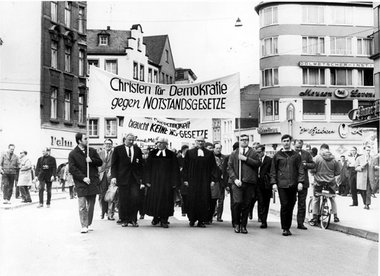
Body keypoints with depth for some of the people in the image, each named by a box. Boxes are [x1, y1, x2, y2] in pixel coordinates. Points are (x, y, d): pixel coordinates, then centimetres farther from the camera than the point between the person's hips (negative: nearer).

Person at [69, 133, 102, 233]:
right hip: (81, 183, -4)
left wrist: (92, 160, -8)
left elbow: (100, 162, 13)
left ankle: (89, 224, 18)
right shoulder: (73, 154, -2)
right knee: (82, 206, -8)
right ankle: (84, 226, -4)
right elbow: (71, 169, -6)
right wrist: (83, 178, -14)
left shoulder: (92, 151, 11)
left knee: (91, 205, 7)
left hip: (93, 182, 4)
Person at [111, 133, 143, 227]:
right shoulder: (118, 149, 4)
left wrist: (141, 177, 6)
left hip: (135, 178, 2)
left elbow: (140, 165, 13)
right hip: (123, 178, -2)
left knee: (135, 198, -6)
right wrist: (113, 176, -8)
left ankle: (133, 219, 4)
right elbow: (114, 164, 2)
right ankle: (124, 219, 12)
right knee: (123, 200, 1)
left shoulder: (138, 150, 11)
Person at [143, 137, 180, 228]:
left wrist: (174, 182, -5)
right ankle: (156, 217, 24)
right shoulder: (152, 153, 5)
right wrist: (147, 180, -3)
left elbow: (175, 169, 1)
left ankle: (164, 220, 8)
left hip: (167, 181, -1)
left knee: (166, 200, -1)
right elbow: (147, 168, 5)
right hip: (154, 180, 2)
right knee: (154, 199, 4)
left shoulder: (171, 155, 1)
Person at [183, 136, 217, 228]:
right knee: (192, 200, -1)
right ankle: (192, 219, 10)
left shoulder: (209, 153, 9)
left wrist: (213, 179, 0)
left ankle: (201, 221, 5)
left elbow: (213, 167, 8)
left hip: (205, 181, 1)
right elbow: (185, 167, 6)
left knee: (204, 200, -2)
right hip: (192, 181, -1)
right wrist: (185, 179, -1)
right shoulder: (189, 153, 7)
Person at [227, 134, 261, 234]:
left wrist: (246, 159, -10)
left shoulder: (253, 153, 12)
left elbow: (258, 163, -4)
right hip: (237, 182, 0)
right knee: (237, 202, -13)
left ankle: (243, 226, 13)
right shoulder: (234, 154, 14)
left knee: (246, 205, 2)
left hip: (249, 182, 1)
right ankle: (237, 224, 5)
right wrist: (235, 179, -6)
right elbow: (229, 167, 8)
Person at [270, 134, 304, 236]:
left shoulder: (296, 155, 10)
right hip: (282, 185, -2)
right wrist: (274, 183, -1)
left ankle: (288, 228, 14)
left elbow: (300, 170, 7)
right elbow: (273, 170, 8)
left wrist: (300, 182, -5)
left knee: (290, 207, 5)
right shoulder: (277, 155, 7)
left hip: (293, 185, 2)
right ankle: (284, 228, -1)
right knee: (284, 205, -8)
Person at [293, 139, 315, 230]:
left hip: (303, 182, 2)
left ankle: (300, 223, 12)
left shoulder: (307, 154, 6)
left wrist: (305, 164, -11)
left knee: (302, 204, 6)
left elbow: (313, 164, 5)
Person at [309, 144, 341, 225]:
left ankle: (315, 218, 11)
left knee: (316, 199, 11)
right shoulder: (334, 159, -5)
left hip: (319, 181, -2)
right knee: (332, 198, 21)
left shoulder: (317, 158, -13)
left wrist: (314, 173, 10)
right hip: (331, 182, 2)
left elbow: (312, 170, -12)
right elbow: (338, 172, -1)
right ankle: (335, 216, 26)